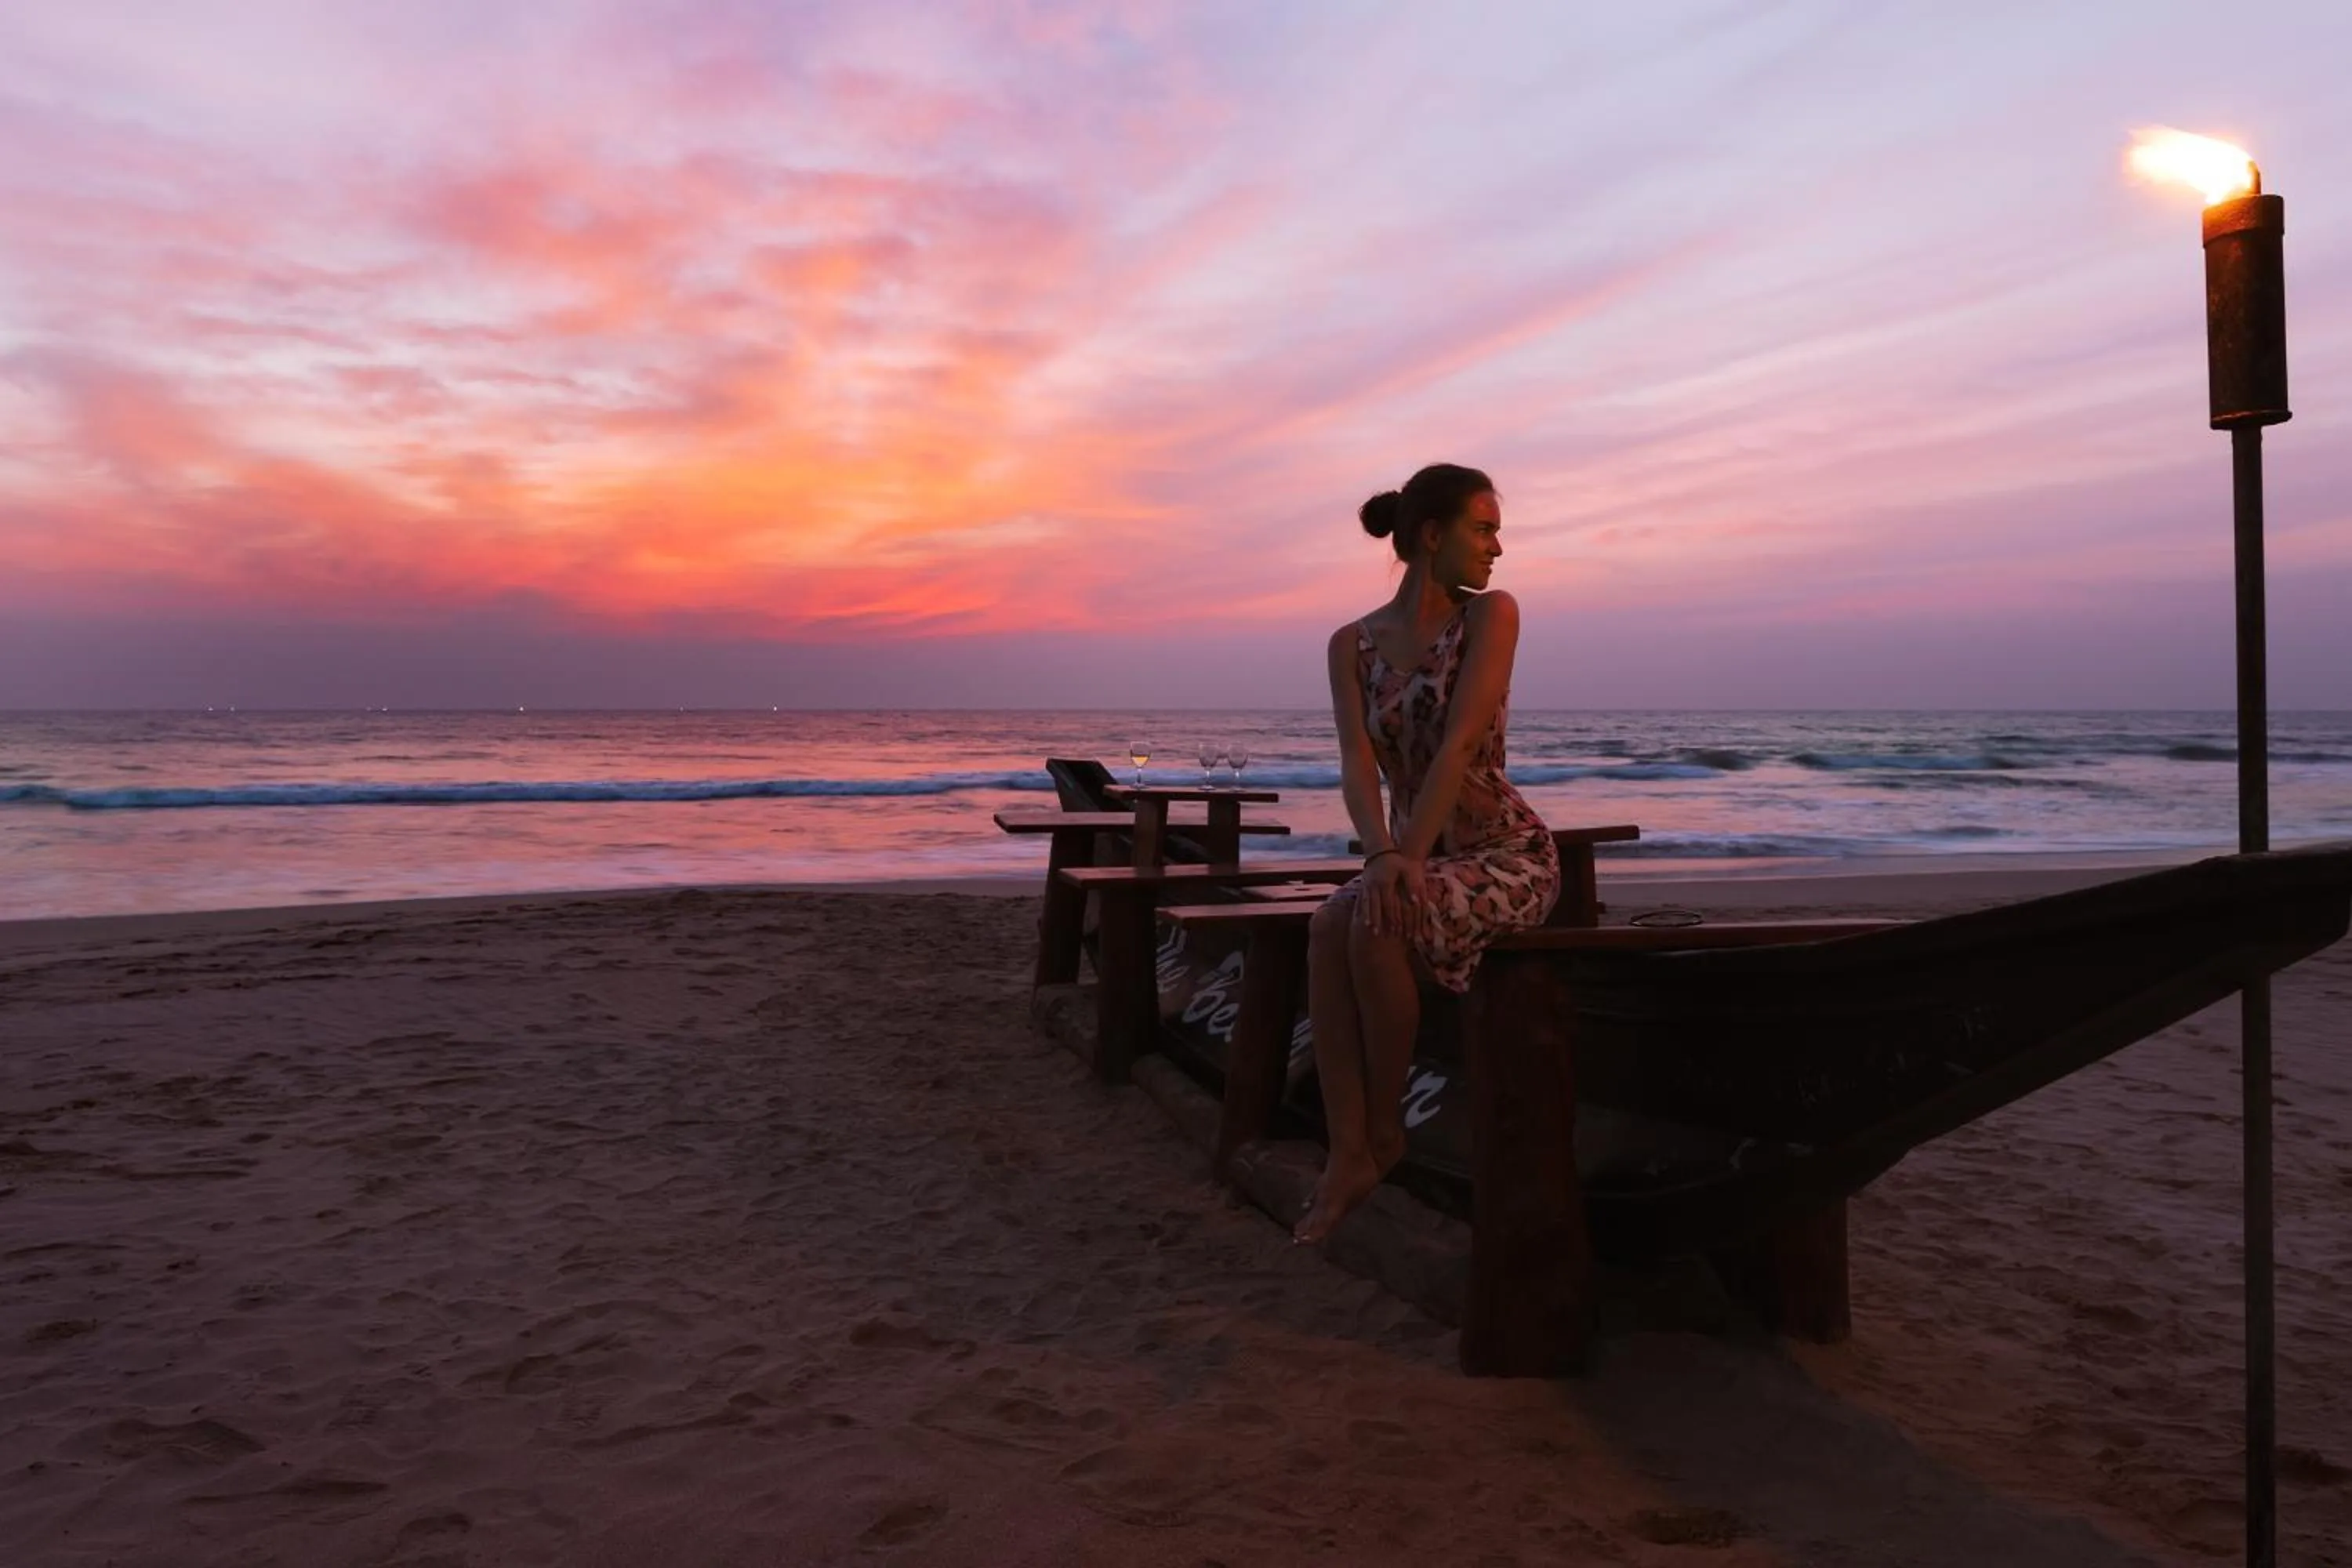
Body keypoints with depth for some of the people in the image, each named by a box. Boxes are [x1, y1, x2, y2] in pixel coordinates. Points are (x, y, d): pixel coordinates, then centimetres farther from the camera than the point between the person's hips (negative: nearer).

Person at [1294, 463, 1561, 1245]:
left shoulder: (1490, 614, -7)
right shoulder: (1353, 644, 3)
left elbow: (1459, 744, -19)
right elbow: (1358, 763, -11)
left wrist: (1408, 858, -27)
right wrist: (1382, 854, -29)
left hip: (1508, 853, -4)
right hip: (1414, 852, 4)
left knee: (1376, 921, -31)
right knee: (1330, 926, -28)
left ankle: (1384, 1128, -12)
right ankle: (1348, 1155, -26)